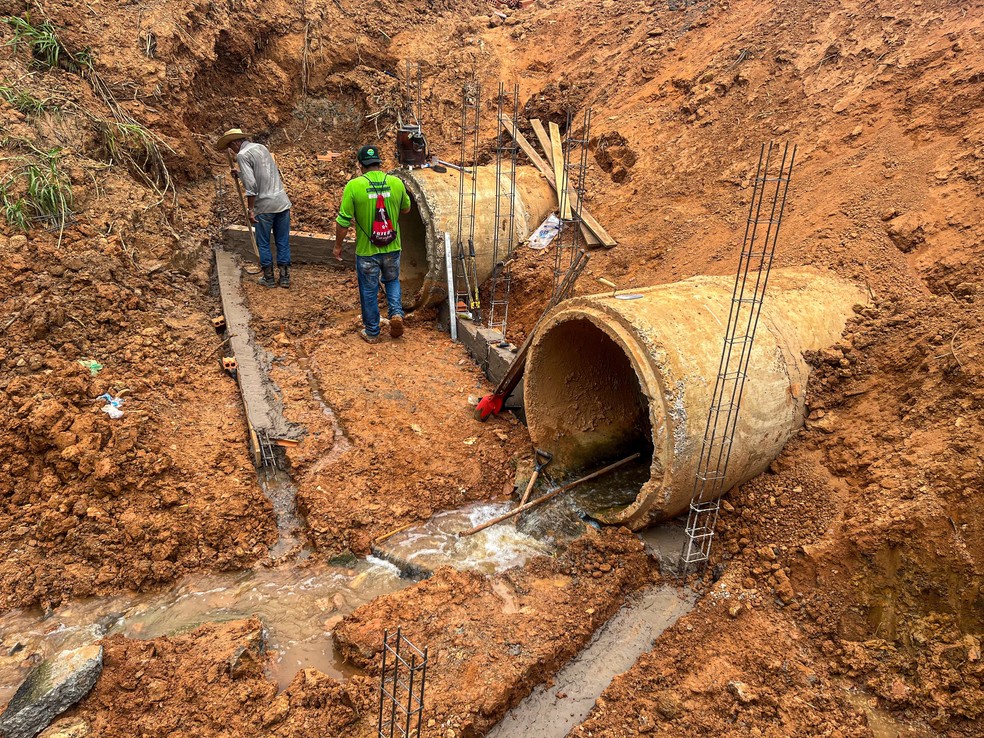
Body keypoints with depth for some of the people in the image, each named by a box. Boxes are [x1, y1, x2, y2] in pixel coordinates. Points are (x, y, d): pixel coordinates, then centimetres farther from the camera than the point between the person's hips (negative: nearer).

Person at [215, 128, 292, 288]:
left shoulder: (242, 155, -8)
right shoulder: (261, 147, 14)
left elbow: (251, 185, -17)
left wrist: (250, 210, -12)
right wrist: (239, 174, 28)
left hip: (264, 206, -6)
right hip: (283, 202, 6)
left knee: (263, 243, 9)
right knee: (283, 242, 11)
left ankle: (269, 278, 16)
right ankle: (284, 277, 16)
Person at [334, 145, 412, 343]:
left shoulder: (354, 186, -14)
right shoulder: (396, 183, -6)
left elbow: (343, 221, -10)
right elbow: (406, 208, 12)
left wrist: (338, 246, 3)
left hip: (366, 251, -2)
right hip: (392, 248, 2)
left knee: (369, 291, 12)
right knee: (392, 281, 26)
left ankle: (372, 332, 22)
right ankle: (396, 312, 5)